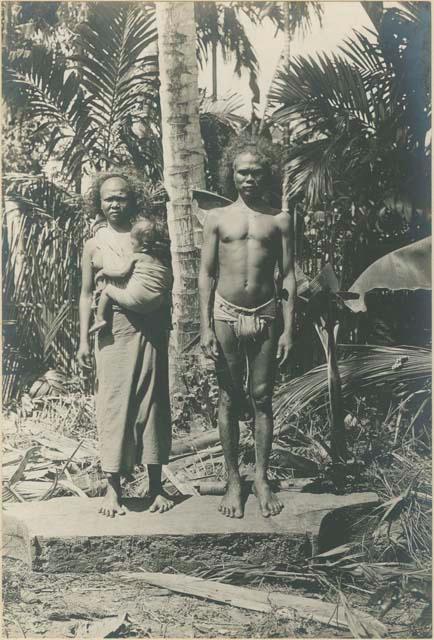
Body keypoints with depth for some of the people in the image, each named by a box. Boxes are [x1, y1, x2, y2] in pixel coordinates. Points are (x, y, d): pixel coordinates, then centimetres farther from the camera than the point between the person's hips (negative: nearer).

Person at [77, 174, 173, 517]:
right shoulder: (94, 245, 7)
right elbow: (87, 293, 10)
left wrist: (166, 328, 2)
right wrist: (84, 340, 4)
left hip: (150, 327, 1)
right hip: (114, 329, 0)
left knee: (152, 402, 4)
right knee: (114, 404, 0)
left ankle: (156, 485, 15)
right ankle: (113, 488, 10)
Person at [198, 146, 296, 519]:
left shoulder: (279, 220, 5)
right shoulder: (217, 218, 6)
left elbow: (288, 277, 3)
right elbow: (206, 274, 4)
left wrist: (288, 330, -3)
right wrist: (206, 326, -4)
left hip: (265, 316, 0)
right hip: (226, 315, 0)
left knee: (262, 398, 5)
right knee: (230, 400, 6)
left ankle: (262, 480, 17)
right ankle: (233, 481, 17)